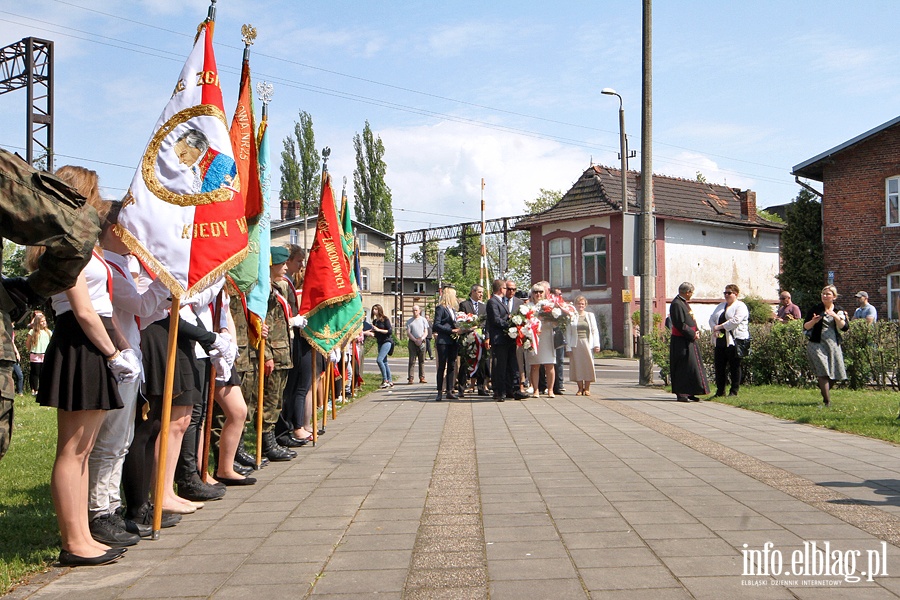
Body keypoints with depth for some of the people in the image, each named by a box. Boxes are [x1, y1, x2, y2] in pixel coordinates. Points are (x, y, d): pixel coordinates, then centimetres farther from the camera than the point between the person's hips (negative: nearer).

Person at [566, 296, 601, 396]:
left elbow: (594, 330, 9)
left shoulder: (590, 315, 13)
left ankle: (587, 388, 7)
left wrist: (596, 344, -2)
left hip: (587, 343, 1)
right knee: (577, 365, -1)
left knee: (588, 364, -2)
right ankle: (580, 388, 8)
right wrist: (568, 347, -4)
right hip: (575, 344, -1)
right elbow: (568, 332, 3)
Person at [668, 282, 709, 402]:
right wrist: (693, 334, -14)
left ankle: (688, 393, 18)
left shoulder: (683, 303, 15)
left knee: (691, 366, 12)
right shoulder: (677, 304, -17)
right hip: (681, 342, -10)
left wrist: (695, 331, 6)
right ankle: (681, 394, -3)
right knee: (683, 368, -7)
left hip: (689, 340, 10)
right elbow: (680, 324, -21)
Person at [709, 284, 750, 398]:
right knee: (719, 366, 6)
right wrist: (715, 329, -5)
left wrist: (720, 326, -14)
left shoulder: (740, 306, -3)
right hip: (720, 341, 7)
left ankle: (734, 391, 7)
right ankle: (720, 391, 14)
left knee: (734, 366, 0)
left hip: (735, 341, -7)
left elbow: (735, 321, -17)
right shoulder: (721, 306, 21)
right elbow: (712, 319, 14)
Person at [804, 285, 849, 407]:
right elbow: (805, 327, 4)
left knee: (835, 374, 4)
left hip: (833, 345, 3)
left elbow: (845, 327, -3)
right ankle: (827, 401, -9)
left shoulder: (839, 311, 10)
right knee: (823, 373, -11)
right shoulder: (815, 309, 5)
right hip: (817, 345, -3)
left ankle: (825, 391, 32)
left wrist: (836, 316, -16)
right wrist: (813, 321, -16)